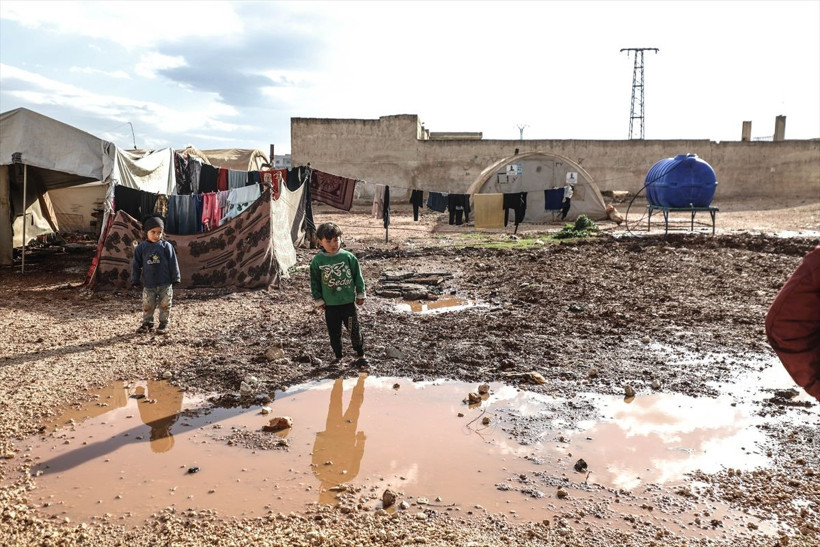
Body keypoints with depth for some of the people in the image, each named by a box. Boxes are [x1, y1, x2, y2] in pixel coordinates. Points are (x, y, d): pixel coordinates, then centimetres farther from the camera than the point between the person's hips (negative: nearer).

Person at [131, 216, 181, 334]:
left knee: (165, 305, 6)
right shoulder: (141, 248, 0)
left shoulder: (166, 246, -4)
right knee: (147, 306, 9)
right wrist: (135, 280, 5)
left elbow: (173, 263, -2)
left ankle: (163, 324, 18)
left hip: (165, 284, -1)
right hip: (148, 285, 1)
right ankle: (147, 323, 24)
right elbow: (136, 265, 5)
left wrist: (175, 278, -2)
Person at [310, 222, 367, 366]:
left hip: (348, 302, -1)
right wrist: (318, 300, 3)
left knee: (355, 330, 5)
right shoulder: (317, 260, -5)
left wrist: (360, 294, 5)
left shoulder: (348, 257, -7)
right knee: (334, 332, 12)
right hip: (330, 305, 1)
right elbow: (314, 282, 3)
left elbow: (358, 276, 2)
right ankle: (337, 356, 29)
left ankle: (361, 355, 19)